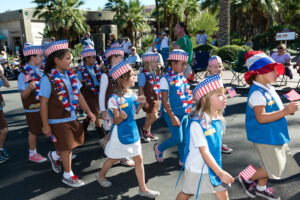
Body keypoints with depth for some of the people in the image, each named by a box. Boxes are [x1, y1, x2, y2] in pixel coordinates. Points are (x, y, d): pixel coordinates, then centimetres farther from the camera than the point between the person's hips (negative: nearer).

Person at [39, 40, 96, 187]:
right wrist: (45, 125, -13)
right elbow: (43, 103, -15)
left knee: (75, 142, 19)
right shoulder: (48, 79, -18)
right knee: (67, 148, 6)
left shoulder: (70, 75, 2)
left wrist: (88, 112, 6)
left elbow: (78, 95, 7)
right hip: (58, 120, -7)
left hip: (72, 117, 7)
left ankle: (55, 155, 47)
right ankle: (68, 175, 29)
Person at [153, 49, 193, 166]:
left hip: (184, 113, 7)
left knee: (184, 138, 11)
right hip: (173, 114, -7)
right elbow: (165, 100, -16)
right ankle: (159, 148, 22)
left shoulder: (182, 78, 8)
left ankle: (183, 160, 27)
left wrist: (188, 110, 14)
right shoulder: (166, 79, -14)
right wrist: (172, 117, -18)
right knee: (177, 139, -4)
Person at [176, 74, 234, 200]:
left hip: (214, 167, 6)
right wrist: (220, 173, -29)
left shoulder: (219, 120, -4)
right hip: (197, 169, -5)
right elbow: (205, 152, -27)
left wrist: (220, 170, 14)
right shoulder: (197, 124, -27)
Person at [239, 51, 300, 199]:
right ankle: (247, 179, 19)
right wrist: (284, 112, -33)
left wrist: (287, 109, 5)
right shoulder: (257, 93, -24)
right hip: (264, 137, -10)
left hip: (273, 134, 10)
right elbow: (261, 118, -32)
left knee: (270, 165, 20)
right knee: (274, 169, -1)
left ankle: (261, 187, 39)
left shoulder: (268, 89, 8)